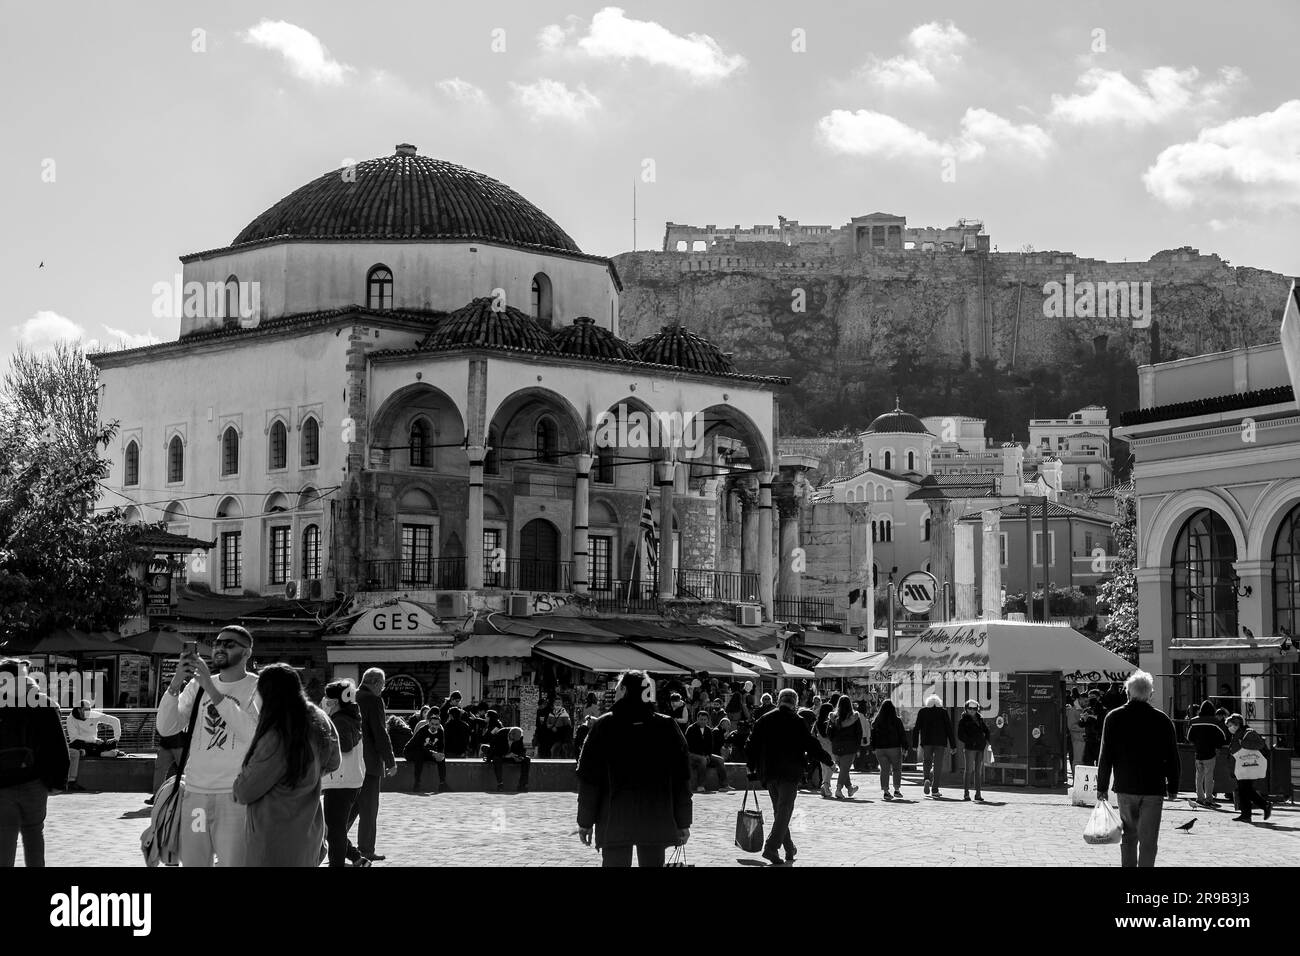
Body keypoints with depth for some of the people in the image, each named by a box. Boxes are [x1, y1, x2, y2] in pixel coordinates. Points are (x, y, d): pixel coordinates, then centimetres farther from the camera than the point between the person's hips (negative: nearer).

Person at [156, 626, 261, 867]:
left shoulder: (258, 687, 0)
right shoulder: (197, 685, 13)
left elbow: (251, 734, -17)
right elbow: (166, 728, 3)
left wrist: (213, 691, -20)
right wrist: (176, 683, -12)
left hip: (235, 796, -4)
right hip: (194, 792, 4)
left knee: (233, 862, -6)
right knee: (192, 862, 8)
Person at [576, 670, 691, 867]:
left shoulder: (604, 727, -3)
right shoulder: (668, 727, 2)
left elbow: (588, 777, -2)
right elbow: (681, 779, 2)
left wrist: (585, 821, 4)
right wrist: (683, 823, 7)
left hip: (613, 822, -1)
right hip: (656, 822, 1)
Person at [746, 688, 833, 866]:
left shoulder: (764, 720, 5)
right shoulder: (797, 722, -6)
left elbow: (752, 746, 7)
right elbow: (811, 745, -4)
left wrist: (752, 768, 18)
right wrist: (827, 760, 11)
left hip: (768, 772, 5)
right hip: (789, 772, -5)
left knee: (779, 811, 16)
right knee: (784, 811, -4)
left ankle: (789, 848, 24)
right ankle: (771, 848, -18)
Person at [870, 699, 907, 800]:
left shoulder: (876, 722, 2)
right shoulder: (897, 721, -6)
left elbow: (873, 736, 6)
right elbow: (902, 734, -5)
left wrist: (873, 748, 13)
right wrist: (904, 747, -1)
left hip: (880, 749, 2)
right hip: (894, 747, -2)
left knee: (884, 769, 6)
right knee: (897, 769, 10)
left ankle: (885, 791, 1)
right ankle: (897, 789, 5)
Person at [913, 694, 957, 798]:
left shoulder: (922, 711, 3)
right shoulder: (943, 711, 1)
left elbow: (916, 728, 1)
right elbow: (949, 728, -1)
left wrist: (915, 744, 5)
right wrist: (953, 745, 2)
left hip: (926, 742, 1)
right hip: (940, 742, -1)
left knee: (927, 762, 17)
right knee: (938, 765, 4)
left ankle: (927, 779, -11)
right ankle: (934, 790, 2)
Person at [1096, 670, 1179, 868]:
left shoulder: (1114, 718, -2)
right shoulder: (1162, 720, -2)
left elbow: (1105, 756, -1)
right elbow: (1172, 757, 2)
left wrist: (1102, 787, 4)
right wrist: (1173, 787, 11)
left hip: (1125, 787, 1)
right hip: (1154, 789, -1)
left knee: (1129, 837, 16)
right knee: (1148, 840, 1)